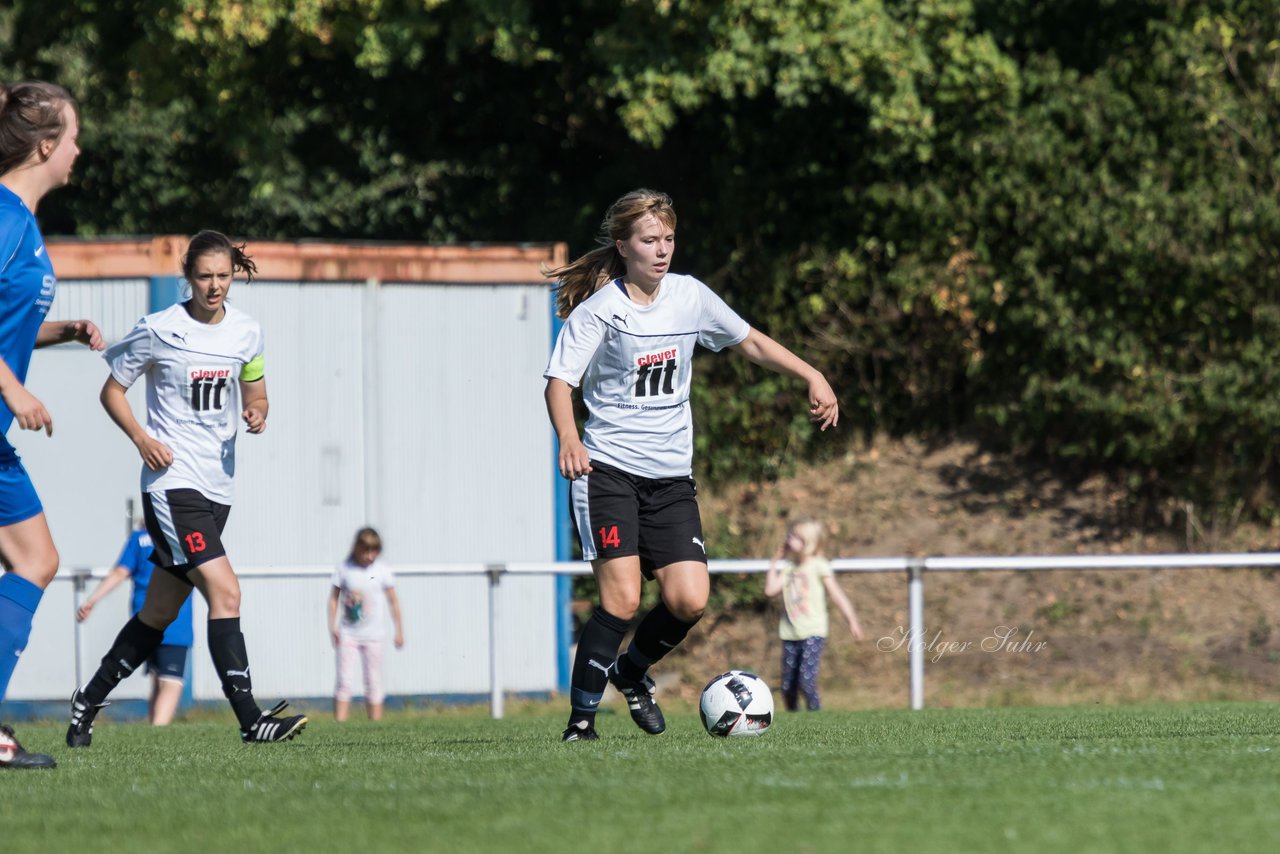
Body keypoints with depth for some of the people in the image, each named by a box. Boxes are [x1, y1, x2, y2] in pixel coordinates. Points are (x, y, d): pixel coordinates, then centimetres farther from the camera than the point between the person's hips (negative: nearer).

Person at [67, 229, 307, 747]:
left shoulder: (246, 332, 7)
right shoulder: (158, 331, -7)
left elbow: (254, 394, 20)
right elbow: (112, 391, 3)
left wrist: (257, 414, -3)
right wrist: (141, 438, -12)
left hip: (217, 486, 6)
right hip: (171, 480, -6)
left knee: (160, 612, 11)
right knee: (224, 592, -20)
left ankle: (90, 700, 27)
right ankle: (250, 719, -22)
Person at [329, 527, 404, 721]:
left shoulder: (382, 571, -1)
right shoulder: (344, 569, -3)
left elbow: (393, 601, 5)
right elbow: (334, 598, 2)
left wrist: (399, 630, 4)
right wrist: (333, 626, -5)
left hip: (373, 634, 1)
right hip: (348, 633, -1)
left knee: (373, 682, 5)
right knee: (345, 681, -7)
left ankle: (376, 720, 9)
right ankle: (340, 722, -9)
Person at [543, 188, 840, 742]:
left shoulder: (690, 296, 6)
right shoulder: (598, 311, -8)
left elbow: (750, 342, 20)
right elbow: (559, 381, -17)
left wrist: (813, 377, 10)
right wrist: (568, 439, -36)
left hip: (670, 475, 5)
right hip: (607, 468, -5)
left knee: (689, 599, -9)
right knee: (622, 597, -18)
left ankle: (633, 669, 21)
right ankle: (581, 717, -5)